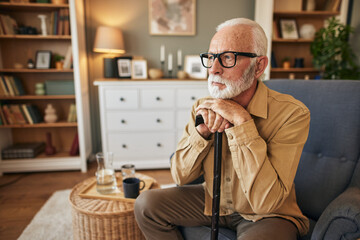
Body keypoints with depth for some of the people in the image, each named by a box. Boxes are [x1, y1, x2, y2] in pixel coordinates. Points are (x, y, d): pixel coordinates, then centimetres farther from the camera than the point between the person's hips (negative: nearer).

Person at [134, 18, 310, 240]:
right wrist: (202, 131, -26)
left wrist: (241, 121, -33)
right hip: (214, 202, 4)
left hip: (268, 216, -3)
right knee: (146, 204, -7)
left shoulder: (292, 113, -23)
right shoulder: (203, 107, -8)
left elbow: (265, 202, -30)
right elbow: (180, 177, -9)